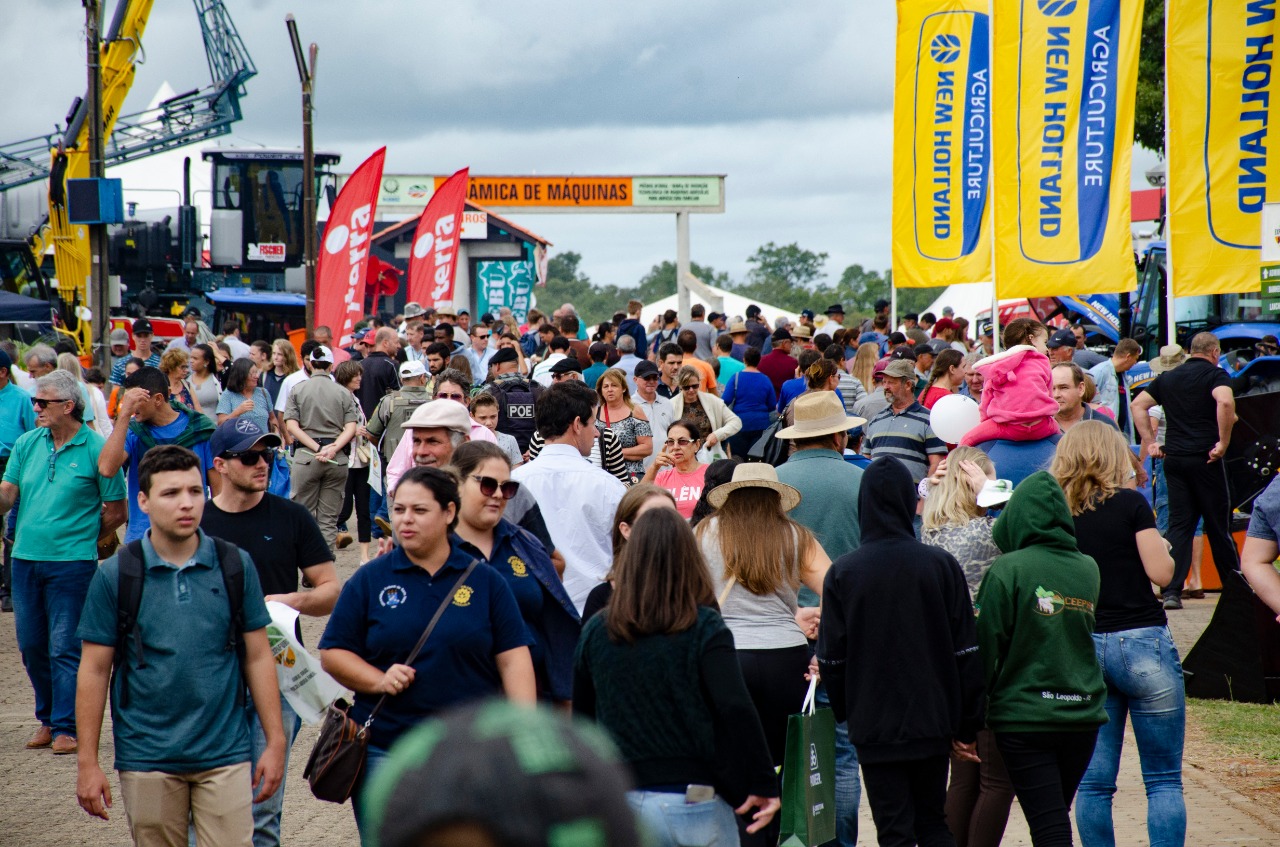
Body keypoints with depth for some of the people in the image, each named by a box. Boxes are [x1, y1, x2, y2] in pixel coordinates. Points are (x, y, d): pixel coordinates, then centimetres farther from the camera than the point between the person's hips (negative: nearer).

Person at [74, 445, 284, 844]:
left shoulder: (236, 566, 2)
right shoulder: (115, 575, -3)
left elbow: (258, 657, 6)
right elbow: (94, 670, 0)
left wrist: (275, 741, 4)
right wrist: (88, 763, -2)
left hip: (225, 754, 1)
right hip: (147, 760, 0)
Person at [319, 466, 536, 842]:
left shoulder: (485, 581, 5)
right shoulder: (369, 581, 5)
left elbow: (513, 659, 2)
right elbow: (332, 653, 5)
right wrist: (379, 680, -13)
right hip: (386, 752, 0)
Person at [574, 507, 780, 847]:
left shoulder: (596, 631, 4)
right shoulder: (704, 628, -6)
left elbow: (581, 718, 10)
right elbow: (736, 709, -17)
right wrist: (763, 783, -11)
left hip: (620, 803, 3)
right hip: (696, 803, -2)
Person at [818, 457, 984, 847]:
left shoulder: (842, 572, -8)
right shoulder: (942, 565, -4)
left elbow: (831, 657, -3)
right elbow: (966, 651, -2)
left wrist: (845, 712, 14)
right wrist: (966, 727, 5)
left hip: (874, 726, -2)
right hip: (933, 721, 2)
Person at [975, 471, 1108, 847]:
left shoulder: (1007, 570, -12)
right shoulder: (1088, 569, 3)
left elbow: (987, 644, -10)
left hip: (1025, 715, -5)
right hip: (1083, 713, 5)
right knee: (1057, 815, 18)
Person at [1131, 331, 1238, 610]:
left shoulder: (1167, 378, 15)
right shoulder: (1215, 374, -3)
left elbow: (1138, 405, 14)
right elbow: (1225, 402, -23)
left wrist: (1150, 443, 9)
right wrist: (1223, 442, -17)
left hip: (1173, 459, 4)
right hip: (1205, 458, -4)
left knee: (1178, 524, 4)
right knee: (1218, 524, 5)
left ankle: (1171, 590, -7)